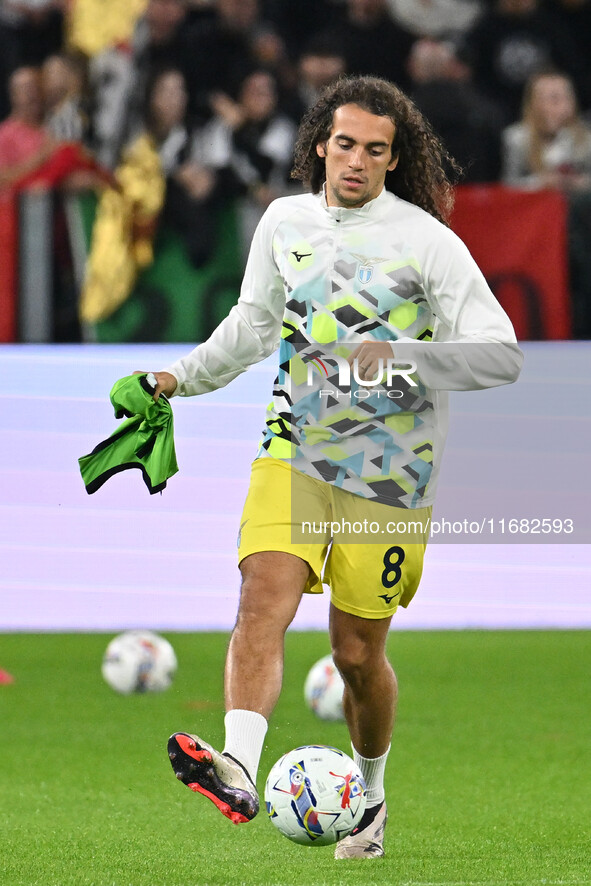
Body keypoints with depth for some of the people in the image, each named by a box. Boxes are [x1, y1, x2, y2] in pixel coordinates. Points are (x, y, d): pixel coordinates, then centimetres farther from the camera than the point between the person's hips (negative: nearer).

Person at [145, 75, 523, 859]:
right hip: (294, 450, 3)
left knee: (358, 652, 5)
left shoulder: (426, 241, -9)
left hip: (388, 473, -3)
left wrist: (401, 356, -28)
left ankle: (371, 796, 30)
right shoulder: (285, 222, 7)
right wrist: (187, 376, 18)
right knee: (263, 598, -22)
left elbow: (501, 355, -15)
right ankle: (239, 771, -39)